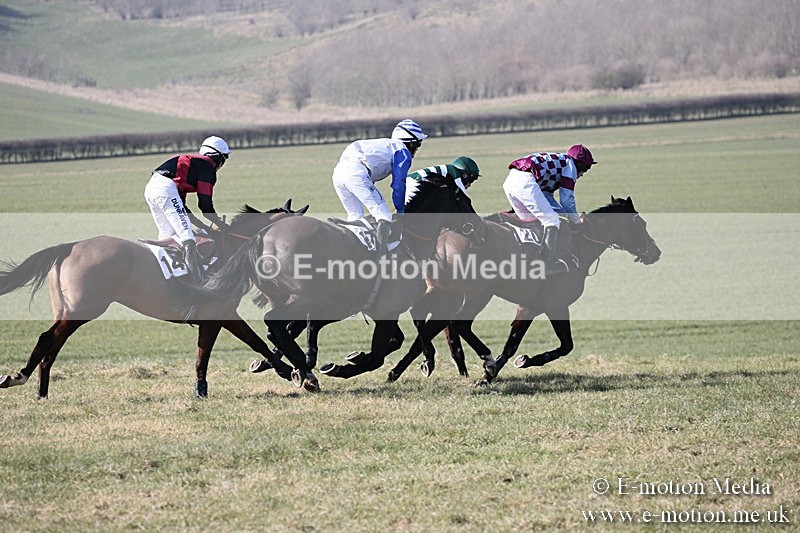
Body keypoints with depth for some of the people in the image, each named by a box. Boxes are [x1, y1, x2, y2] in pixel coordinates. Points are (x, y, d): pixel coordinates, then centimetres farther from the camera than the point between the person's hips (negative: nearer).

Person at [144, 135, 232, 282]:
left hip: (150, 188, 9)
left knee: (168, 235, 19)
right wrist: (221, 225, 15)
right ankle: (197, 277, -24)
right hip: (166, 189, -9)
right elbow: (205, 204, 1)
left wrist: (202, 225, 28)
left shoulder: (189, 161, 31)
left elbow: (180, 205, 30)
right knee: (187, 237, -13)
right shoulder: (208, 166, 5)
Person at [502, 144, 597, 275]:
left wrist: (571, 216, 29)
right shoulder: (569, 164, 10)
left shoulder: (555, 160, 34)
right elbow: (567, 199, 5)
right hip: (525, 181, -10)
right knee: (551, 221, -4)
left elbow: (547, 197, 31)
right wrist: (576, 222, 18)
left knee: (531, 222, 23)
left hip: (509, 183, 10)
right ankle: (550, 265, -7)